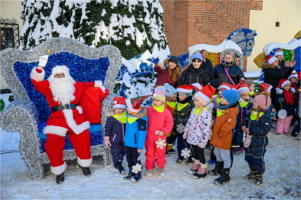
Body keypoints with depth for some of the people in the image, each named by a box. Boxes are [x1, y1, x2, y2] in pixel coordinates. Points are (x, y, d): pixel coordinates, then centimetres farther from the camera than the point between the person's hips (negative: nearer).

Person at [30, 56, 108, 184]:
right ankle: (59, 170, -1)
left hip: (76, 117, 1)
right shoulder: (49, 87, 18)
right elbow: (36, 81, 5)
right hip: (57, 119, 0)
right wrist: (41, 67, -4)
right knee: (52, 141, -25)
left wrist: (99, 86, 22)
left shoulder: (75, 85, 22)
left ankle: (84, 164, 4)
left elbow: (88, 85, 33)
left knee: (83, 136, -24)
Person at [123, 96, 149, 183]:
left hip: (135, 144, -8)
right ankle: (131, 173, 35)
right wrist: (125, 138, 24)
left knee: (135, 159, 6)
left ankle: (138, 175, 25)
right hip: (128, 143, 8)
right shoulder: (130, 115, 2)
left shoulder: (141, 119, -25)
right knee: (129, 158, 18)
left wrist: (140, 146, -19)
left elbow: (142, 134, -21)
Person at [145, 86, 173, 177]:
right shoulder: (148, 110, -7)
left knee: (160, 153, 13)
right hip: (149, 137, 1)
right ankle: (149, 168, 30)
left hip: (160, 138, -1)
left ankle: (160, 168, 34)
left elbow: (169, 124, -3)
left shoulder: (166, 112, -8)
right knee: (149, 153, 13)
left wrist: (164, 132, -15)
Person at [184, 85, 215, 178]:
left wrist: (203, 141, -21)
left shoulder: (206, 113, -23)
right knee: (195, 152, 22)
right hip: (192, 137, 7)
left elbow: (207, 129, -23)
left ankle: (202, 170, 25)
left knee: (200, 154, 7)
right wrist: (186, 131, 19)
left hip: (199, 139, -7)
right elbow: (189, 122, 16)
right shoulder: (194, 110, 3)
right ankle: (196, 166, 41)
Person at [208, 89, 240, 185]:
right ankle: (218, 170, 47)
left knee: (225, 157, 5)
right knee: (217, 154, 26)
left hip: (224, 139, -9)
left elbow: (226, 128, -24)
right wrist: (213, 129, 10)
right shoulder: (221, 108, 2)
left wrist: (220, 135, -13)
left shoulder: (232, 113, -27)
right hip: (217, 136, 9)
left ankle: (225, 177, 18)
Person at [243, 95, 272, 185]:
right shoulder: (253, 112, 5)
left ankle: (259, 176, 24)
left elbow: (265, 130, -25)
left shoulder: (265, 115, -20)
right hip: (250, 139, 8)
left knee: (258, 159, 4)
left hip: (259, 141, -8)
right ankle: (252, 172, 37)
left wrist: (250, 130, -22)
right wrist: (246, 128, 0)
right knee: (249, 157, 17)